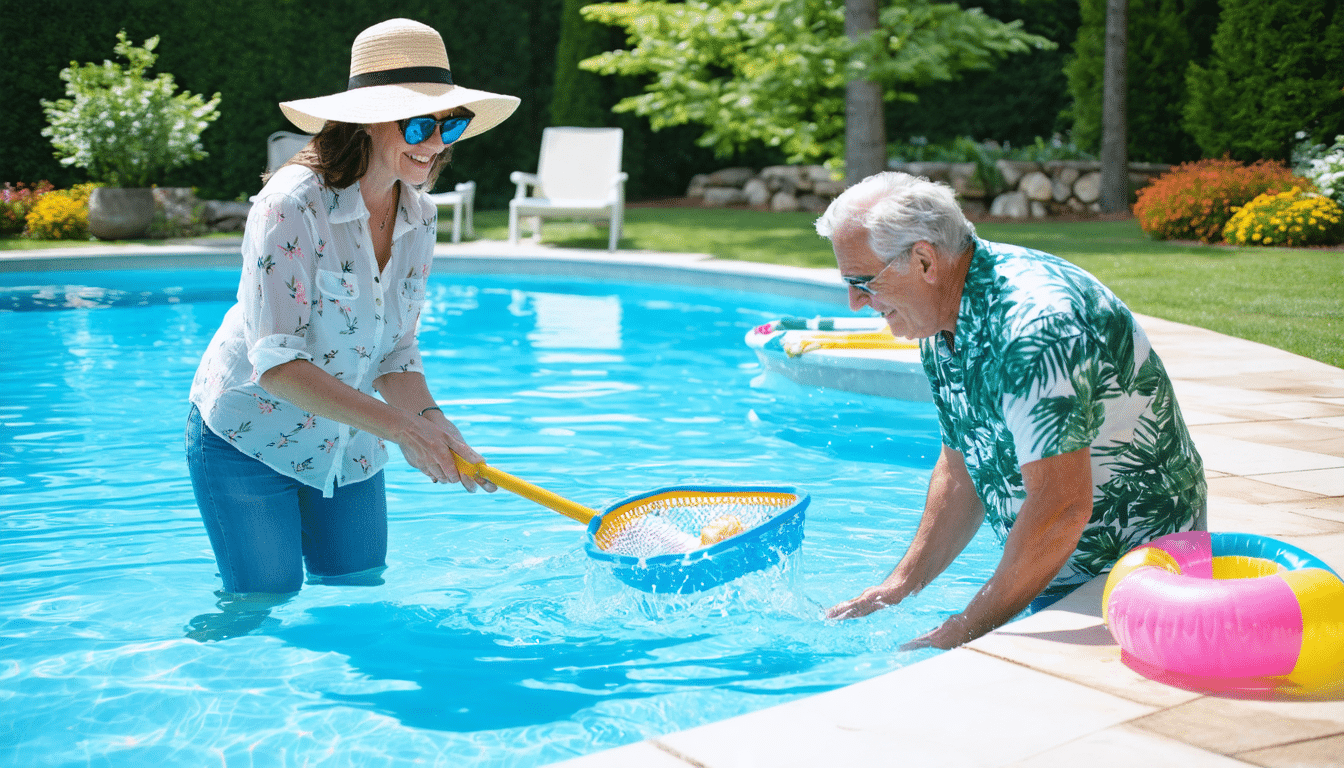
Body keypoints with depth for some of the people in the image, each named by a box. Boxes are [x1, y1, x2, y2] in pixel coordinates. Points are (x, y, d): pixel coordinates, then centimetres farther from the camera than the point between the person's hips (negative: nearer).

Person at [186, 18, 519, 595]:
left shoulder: (420, 218, -3)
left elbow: (395, 352, 2)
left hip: (350, 450, 7)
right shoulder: (292, 206, -25)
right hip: (250, 440, -6)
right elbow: (277, 362, -31)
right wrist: (398, 426, -36)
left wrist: (431, 420, -19)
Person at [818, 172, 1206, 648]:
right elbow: (961, 469, 11)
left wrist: (963, 632, -24)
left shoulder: (1034, 327, -30)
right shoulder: (943, 322, 2)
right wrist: (902, 584, 2)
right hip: (1060, 570, 8)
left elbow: (1061, 511, -32)